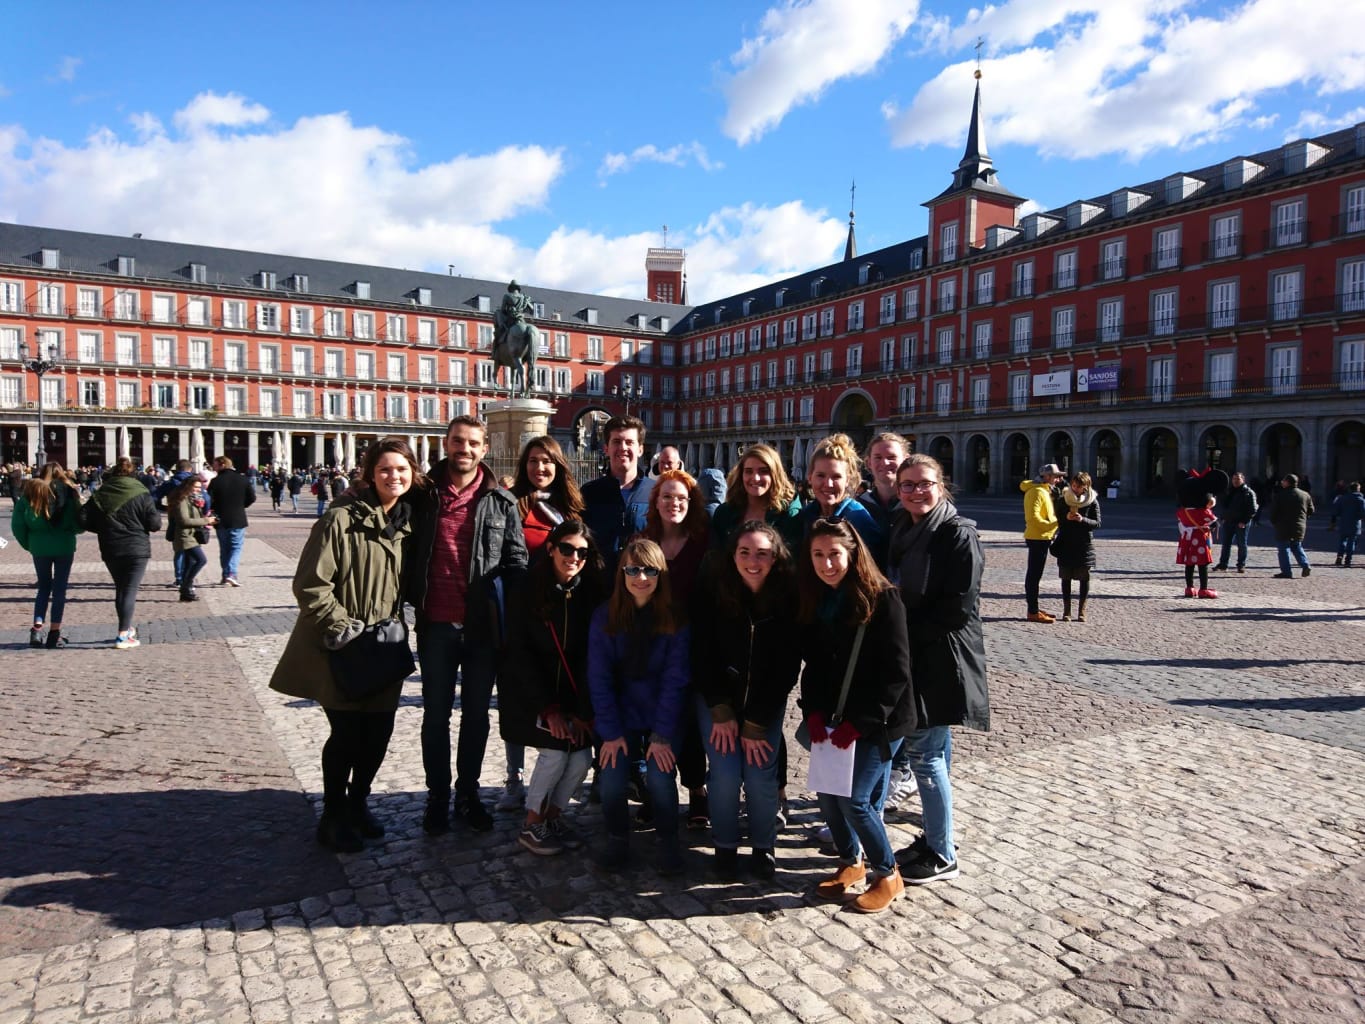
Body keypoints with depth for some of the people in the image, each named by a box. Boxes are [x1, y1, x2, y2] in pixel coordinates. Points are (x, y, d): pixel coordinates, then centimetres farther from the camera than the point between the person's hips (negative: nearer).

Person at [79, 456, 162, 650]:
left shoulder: (101, 494, 2)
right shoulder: (141, 494, -8)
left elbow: (85, 519, -2)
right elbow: (155, 524, -12)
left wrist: (104, 528, 13)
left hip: (110, 550, 4)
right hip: (137, 549, -4)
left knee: (120, 589, 19)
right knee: (130, 590, -1)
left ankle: (127, 628, 29)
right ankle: (123, 635, -6)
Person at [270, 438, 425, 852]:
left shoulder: (409, 522, 5)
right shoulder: (341, 519, -14)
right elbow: (310, 584, -16)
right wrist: (341, 626, -16)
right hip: (341, 649, -5)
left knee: (379, 730, 9)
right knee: (346, 733, 2)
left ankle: (358, 803, 33)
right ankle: (333, 817, 24)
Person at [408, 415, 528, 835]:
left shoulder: (501, 501, 0)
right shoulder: (424, 495, 1)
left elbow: (516, 562, 1)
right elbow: (409, 553, 8)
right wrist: (413, 599, -1)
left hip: (483, 625, 0)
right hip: (437, 625, 0)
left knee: (476, 714, 13)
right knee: (436, 714, 11)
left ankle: (468, 795, 29)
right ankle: (437, 798, 26)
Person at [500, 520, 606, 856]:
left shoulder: (590, 593, -6)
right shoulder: (528, 590, -14)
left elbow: (591, 655, -6)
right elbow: (519, 653, -12)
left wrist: (583, 710, -11)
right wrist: (549, 708, -16)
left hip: (570, 689, 3)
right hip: (529, 689, -3)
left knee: (582, 758, -8)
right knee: (555, 751, -16)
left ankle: (554, 815, 17)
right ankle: (532, 826, 6)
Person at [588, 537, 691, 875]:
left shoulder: (675, 619, -10)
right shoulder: (605, 616, -7)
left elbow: (674, 680, -11)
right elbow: (599, 679, -8)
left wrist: (662, 735, -15)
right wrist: (610, 732, -13)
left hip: (663, 715, -1)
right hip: (621, 714, 1)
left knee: (659, 778, -16)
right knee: (611, 783, -13)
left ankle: (668, 841, 12)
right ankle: (618, 840, 16)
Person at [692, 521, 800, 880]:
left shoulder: (788, 600, -15)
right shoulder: (714, 595, -14)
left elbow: (787, 667, -11)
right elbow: (702, 658, -7)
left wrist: (756, 725, -11)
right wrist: (721, 713, -10)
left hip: (767, 703, 0)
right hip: (717, 699, 0)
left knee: (761, 776, -7)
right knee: (725, 774, -8)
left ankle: (763, 847, 18)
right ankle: (725, 847, 16)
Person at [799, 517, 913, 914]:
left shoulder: (883, 600, -15)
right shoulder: (814, 602, 3)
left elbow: (896, 673, -15)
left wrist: (860, 722, -17)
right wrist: (813, 711, -4)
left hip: (879, 722, -6)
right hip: (832, 719, 6)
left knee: (854, 799, -7)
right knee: (827, 794, 7)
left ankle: (888, 875, 18)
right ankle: (850, 862, 33)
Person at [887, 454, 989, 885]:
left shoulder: (958, 534, -14)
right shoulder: (903, 532, 9)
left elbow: (959, 609, -18)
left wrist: (906, 630, -14)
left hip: (941, 661, -7)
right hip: (911, 657, 7)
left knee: (923, 752, -2)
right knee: (933, 751, 16)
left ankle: (942, 855, 13)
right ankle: (935, 835, 30)